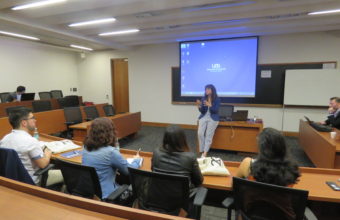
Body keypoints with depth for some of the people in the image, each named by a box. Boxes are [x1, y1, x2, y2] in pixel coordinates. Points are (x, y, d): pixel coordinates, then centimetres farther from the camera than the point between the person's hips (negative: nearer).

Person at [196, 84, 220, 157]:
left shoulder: (217, 99, -2)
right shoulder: (203, 98, 6)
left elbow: (215, 110, -10)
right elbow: (202, 111, 6)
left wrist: (210, 105, -27)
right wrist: (199, 106, -14)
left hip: (212, 118, -3)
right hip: (203, 117, 3)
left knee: (209, 135, -10)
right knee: (200, 133, -13)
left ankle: (205, 153, -10)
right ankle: (202, 151, 0)